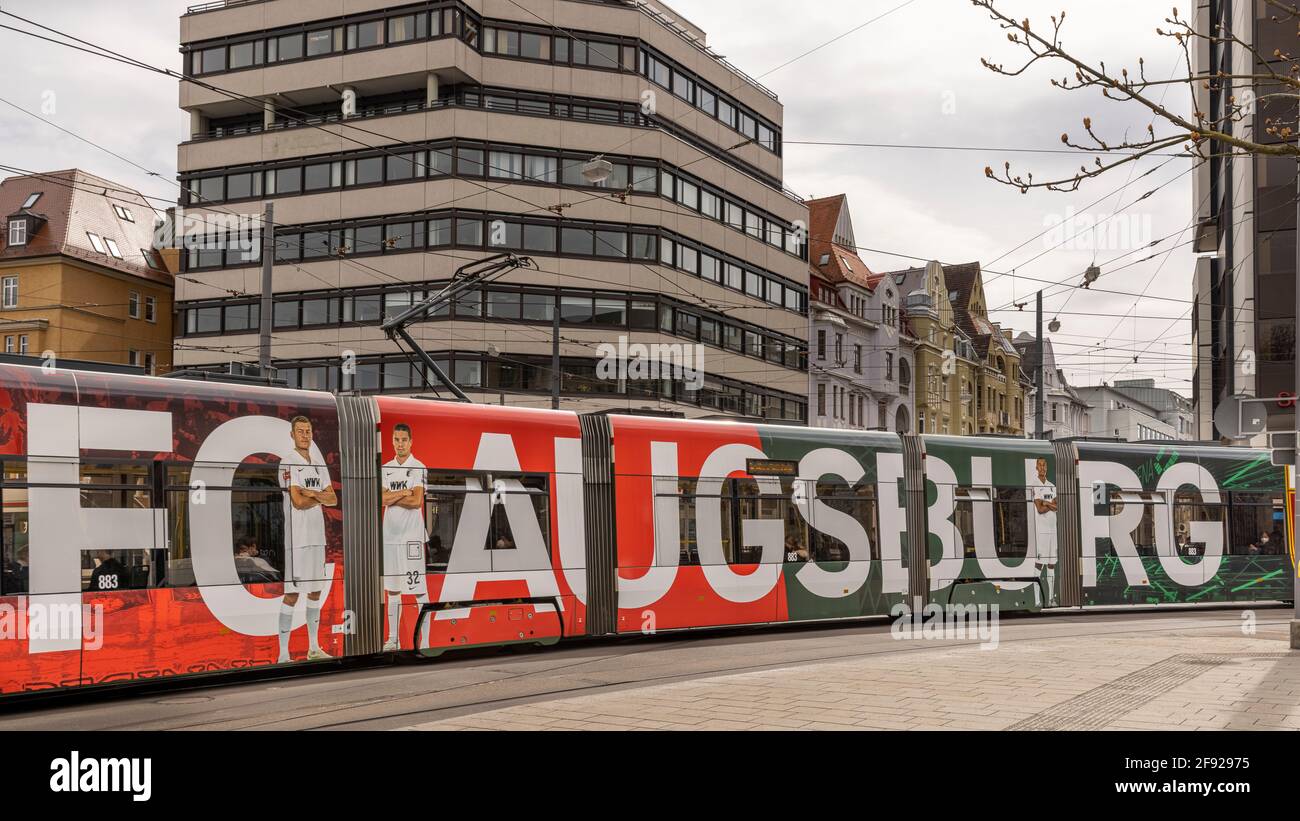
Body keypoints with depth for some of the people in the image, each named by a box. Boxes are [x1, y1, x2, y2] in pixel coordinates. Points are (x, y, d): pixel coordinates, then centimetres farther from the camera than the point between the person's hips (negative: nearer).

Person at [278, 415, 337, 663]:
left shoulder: (319, 466, 15)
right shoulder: (288, 464, -8)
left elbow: (333, 500, 7)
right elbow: (298, 502, -17)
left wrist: (311, 493, -10)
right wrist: (320, 498, -1)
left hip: (317, 535, 8)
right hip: (296, 537, -8)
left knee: (315, 592, 13)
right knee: (292, 594, -8)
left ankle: (314, 648, 22)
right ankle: (283, 654, -6)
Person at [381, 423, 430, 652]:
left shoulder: (419, 468, -5)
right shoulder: (386, 469, 12)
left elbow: (417, 501, -15)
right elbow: (381, 499, -1)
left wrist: (392, 498, -6)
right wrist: (404, 493, -12)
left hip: (412, 536, -6)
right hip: (390, 535, 6)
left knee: (419, 590, -4)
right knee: (392, 589, 11)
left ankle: (425, 641, -2)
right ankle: (393, 639, 19)